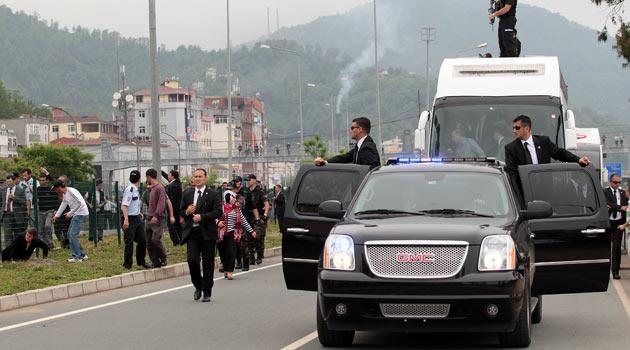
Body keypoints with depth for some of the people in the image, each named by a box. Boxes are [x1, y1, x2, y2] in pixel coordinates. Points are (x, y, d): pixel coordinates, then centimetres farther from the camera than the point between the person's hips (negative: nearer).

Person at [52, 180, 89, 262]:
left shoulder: (71, 191, -17)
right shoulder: (64, 194, 13)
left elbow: (80, 203, -22)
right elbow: (63, 204, 28)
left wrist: (70, 213, -19)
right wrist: (56, 215, 33)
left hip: (81, 214, -10)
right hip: (75, 215, 10)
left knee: (73, 234, -13)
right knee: (70, 234, 12)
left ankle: (76, 257, -10)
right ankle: (82, 255, 19)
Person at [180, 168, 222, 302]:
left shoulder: (212, 195, 0)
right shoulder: (187, 194, 12)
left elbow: (218, 212, -10)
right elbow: (181, 212, 17)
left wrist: (202, 217, -19)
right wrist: (187, 212, -6)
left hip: (207, 234, -2)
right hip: (192, 232, 2)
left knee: (208, 264, 2)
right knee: (192, 260, -11)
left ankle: (207, 292, 13)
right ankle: (198, 286, 13)